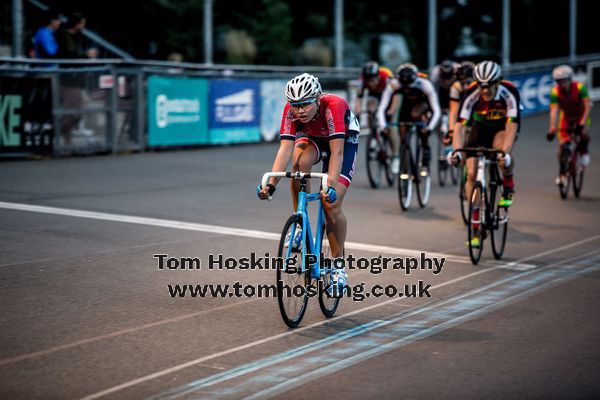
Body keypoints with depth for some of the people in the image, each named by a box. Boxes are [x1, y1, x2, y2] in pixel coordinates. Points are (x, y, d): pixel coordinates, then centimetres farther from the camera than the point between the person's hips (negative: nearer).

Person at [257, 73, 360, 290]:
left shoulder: (332, 106, -39)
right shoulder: (291, 110, -29)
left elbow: (336, 152, -44)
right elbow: (285, 148, -35)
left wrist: (331, 185, -56)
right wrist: (271, 183, -48)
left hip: (344, 140, -3)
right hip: (312, 137, 3)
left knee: (332, 203, -17)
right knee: (300, 161, -34)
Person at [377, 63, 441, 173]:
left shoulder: (425, 85, -36)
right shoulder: (393, 85, -32)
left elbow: (436, 111, -37)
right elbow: (382, 108, -32)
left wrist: (430, 127, -52)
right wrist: (382, 125, -49)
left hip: (424, 103, -3)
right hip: (407, 103, 3)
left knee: (416, 114, -34)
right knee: (402, 133, -9)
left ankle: (426, 148, -19)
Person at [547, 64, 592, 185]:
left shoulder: (579, 87, -27)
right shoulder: (555, 92, -23)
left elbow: (587, 105, -30)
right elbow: (554, 110, -28)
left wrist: (583, 122, -41)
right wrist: (552, 129, -40)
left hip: (580, 115, -1)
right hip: (566, 117, 1)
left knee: (584, 134, -30)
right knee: (563, 144, -10)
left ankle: (584, 152, 1)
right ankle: (562, 174, 2)